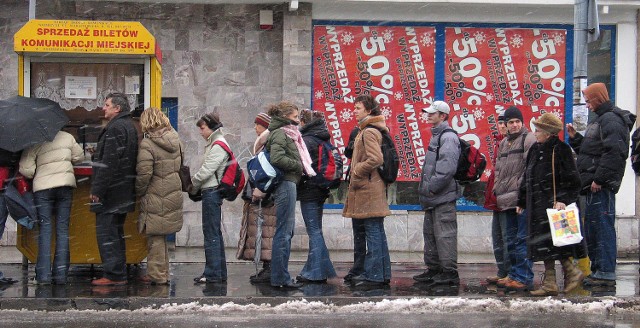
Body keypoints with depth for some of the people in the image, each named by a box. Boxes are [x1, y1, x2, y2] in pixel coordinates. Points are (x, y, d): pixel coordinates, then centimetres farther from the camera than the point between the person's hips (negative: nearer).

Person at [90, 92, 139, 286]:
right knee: (116, 232, 15)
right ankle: (119, 274, 19)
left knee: (106, 232, -7)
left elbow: (108, 163, -21)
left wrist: (97, 190, -19)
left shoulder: (115, 128, -15)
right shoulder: (129, 126, 18)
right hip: (124, 193, 10)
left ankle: (114, 275, -7)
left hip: (111, 191, -10)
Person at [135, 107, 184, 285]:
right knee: (160, 237, 16)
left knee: (155, 237, 1)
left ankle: (157, 275, 6)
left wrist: (139, 192, -4)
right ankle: (162, 274, 21)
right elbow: (180, 165, 15)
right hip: (173, 195, 7)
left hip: (155, 199, -7)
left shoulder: (147, 144, -16)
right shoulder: (176, 140, 6)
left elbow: (143, 173, -18)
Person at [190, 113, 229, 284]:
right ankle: (220, 273, 17)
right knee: (215, 233, 12)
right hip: (211, 191, 10)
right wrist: (194, 181, 6)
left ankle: (212, 273, -7)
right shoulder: (214, 143, 19)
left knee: (211, 233, -8)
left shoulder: (218, 145, -12)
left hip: (212, 192, -10)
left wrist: (193, 186, -5)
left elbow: (207, 170, -16)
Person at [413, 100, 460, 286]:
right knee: (430, 233, 16)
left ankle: (450, 272, -7)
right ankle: (433, 269, 25)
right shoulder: (436, 136, 19)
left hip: (443, 196, -11)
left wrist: (431, 188, -20)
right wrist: (425, 188, 17)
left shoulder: (448, 137, -13)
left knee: (444, 234, -9)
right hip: (433, 197, 11)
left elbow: (447, 167, -23)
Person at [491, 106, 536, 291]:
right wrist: (497, 189, 15)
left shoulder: (529, 139, -4)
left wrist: (521, 187, -16)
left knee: (522, 239, -9)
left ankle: (524, 278, -8)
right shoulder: (504, 143, 21)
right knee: (511, 239, 14)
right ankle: (514, 274, 23)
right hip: (507, 199, 9)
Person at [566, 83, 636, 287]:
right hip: (595, 186, 11)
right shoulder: (601, 119, 22)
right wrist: (575, 138, 15)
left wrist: (599, 178, -24)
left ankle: (606, 273, -11)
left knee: (603, 227, -11)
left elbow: (615, 152, -23)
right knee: (592, 229, 14)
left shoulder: (611, 119, -11)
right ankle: (597, 270, 20)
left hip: (602, 186, -11)